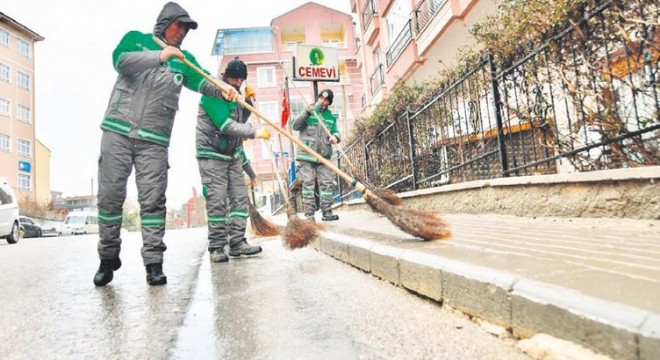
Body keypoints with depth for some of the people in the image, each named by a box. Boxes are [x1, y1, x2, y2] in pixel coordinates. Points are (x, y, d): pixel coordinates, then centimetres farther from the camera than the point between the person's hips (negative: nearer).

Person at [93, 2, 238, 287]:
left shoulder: (184, 59, 13)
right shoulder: (136, 39, 9)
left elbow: (201, 81, -5)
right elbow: (120, 60, -11)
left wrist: (222, 89, -26)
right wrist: (158, 56, -24)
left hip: (154, 141, 1)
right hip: (117, 131, 0)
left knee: (153, 200, -4)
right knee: (110, 195, 2)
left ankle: (154, 263, 2)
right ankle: (108, 258, 17)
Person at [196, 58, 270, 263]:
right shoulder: (212, 95, -13)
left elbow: (241, 121, 18)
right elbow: (226, 124, -24)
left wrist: (248, 101, 4)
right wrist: (255, 133, -28)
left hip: (233, 154, 8)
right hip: (212, 155, -8)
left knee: (240, 197, 3)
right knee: (217, 201, -9)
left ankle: (237, 242, 7)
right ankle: (216, 246, 0)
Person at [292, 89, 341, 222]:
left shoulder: (331, 116, 14)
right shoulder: (308, 112, 5)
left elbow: (335, 131, 15)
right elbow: (296, 126, -6)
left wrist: (335, 137, -9)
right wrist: (306, 113, -19)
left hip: (324, 156, 4)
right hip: (306, 156, -3)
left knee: (327, 183, 3)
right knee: (308, 184, -4)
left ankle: (327, 212, 12)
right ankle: (309, 214, -1)